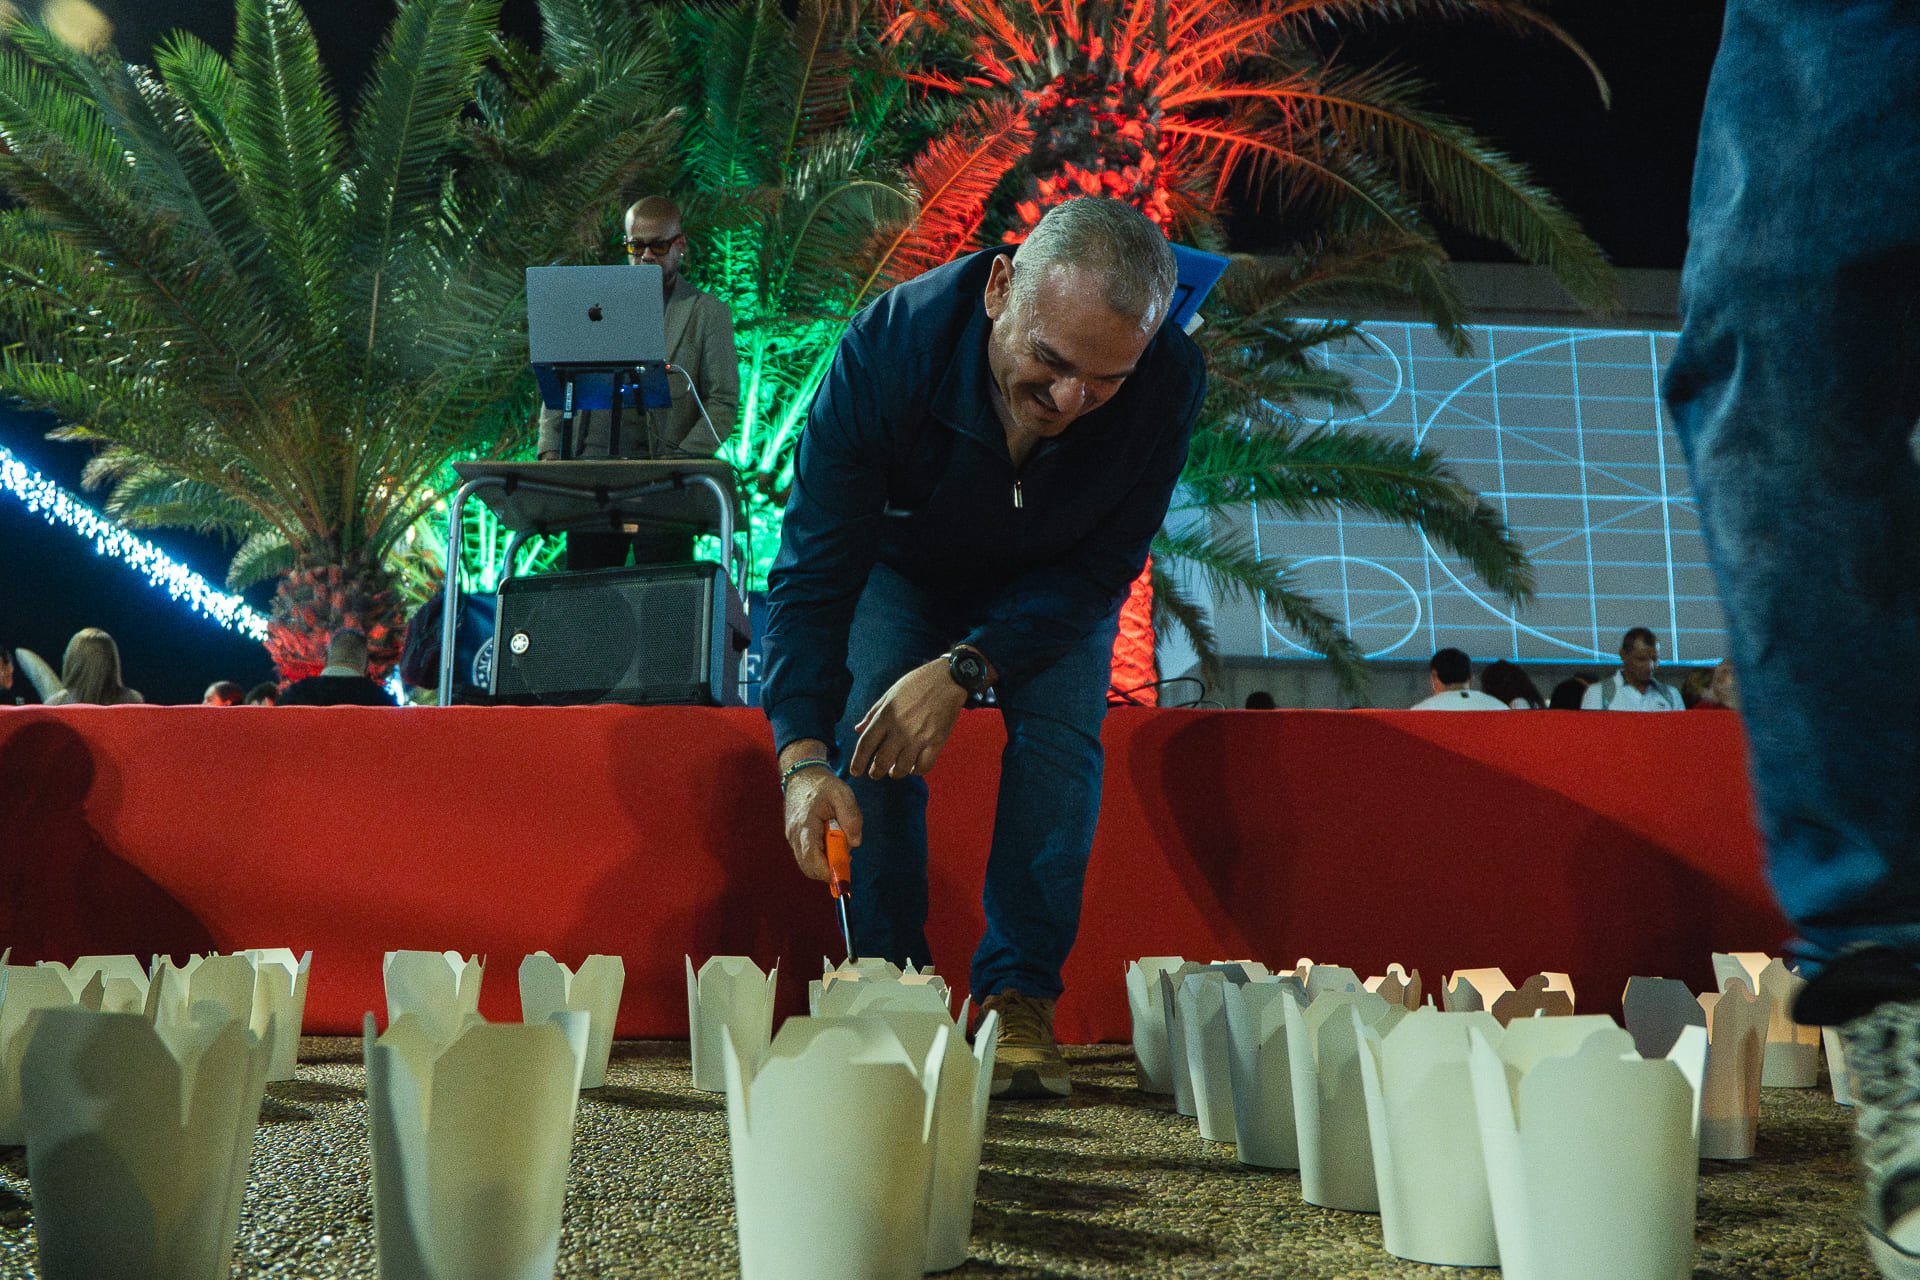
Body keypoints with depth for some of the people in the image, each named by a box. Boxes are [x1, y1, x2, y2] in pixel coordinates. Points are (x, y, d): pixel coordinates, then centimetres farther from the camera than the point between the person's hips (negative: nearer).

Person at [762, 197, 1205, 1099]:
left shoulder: (1169, 380, -35)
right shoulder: (889, 346, -38)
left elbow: (1100, 569, -23)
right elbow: (813, 569, -35)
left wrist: (965, 669, -36)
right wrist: (804, 755, -46)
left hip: (1051, 579, 1)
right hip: (903, 566, 0)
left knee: (1064, 724, -22)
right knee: (870, 727, -20)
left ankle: (1019, 995, -11)